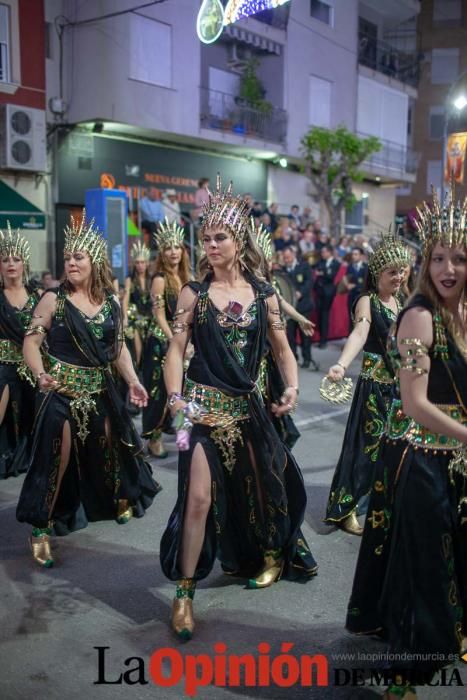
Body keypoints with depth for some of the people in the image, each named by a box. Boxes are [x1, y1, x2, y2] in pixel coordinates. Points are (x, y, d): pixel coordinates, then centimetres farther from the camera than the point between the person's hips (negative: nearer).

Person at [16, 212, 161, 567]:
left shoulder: (111, 302, 4)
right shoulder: (53, 299, -7)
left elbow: (119, 346, 12)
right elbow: (31, 342, -7)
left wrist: (133, 380, 0)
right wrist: (41, 374, -24)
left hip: (101, 390, 4)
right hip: (62, 391, -4)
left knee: (111, 446, 17)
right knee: (56, 458, -7)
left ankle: (121, 498, 43)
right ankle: (41, 528, 4)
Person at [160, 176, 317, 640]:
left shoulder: (263, 294, 2)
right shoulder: (194, 293, -3)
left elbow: (282, 349, 8)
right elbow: (176, 350, -5)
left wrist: (292, 386, -8)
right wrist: (175, 398, -19)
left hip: (247, 405, 3)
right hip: (203, 405, -3)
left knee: (262, 483, 17)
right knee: (199, 497, -8)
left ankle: (271, 555, 46)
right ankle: (184, 593, 6)